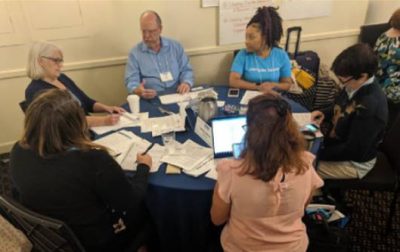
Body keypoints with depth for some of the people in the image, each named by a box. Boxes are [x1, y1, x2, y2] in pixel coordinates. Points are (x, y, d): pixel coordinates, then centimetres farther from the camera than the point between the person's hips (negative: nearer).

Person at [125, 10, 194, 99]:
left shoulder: (176, 47, 12)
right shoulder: (135, 53, 5)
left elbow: (186, 70, 14)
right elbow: (131, 81, 0)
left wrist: (186, 83, -9)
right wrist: (138, 91, -25)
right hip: (151, 99, -1)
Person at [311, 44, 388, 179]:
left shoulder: (369, 106, -34)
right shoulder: (356, 85, -8)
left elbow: (353, 151, -28)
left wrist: (318, 153, -22)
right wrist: (324, 113, -6)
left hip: (354, 162, -8)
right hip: (337, 140, 8)